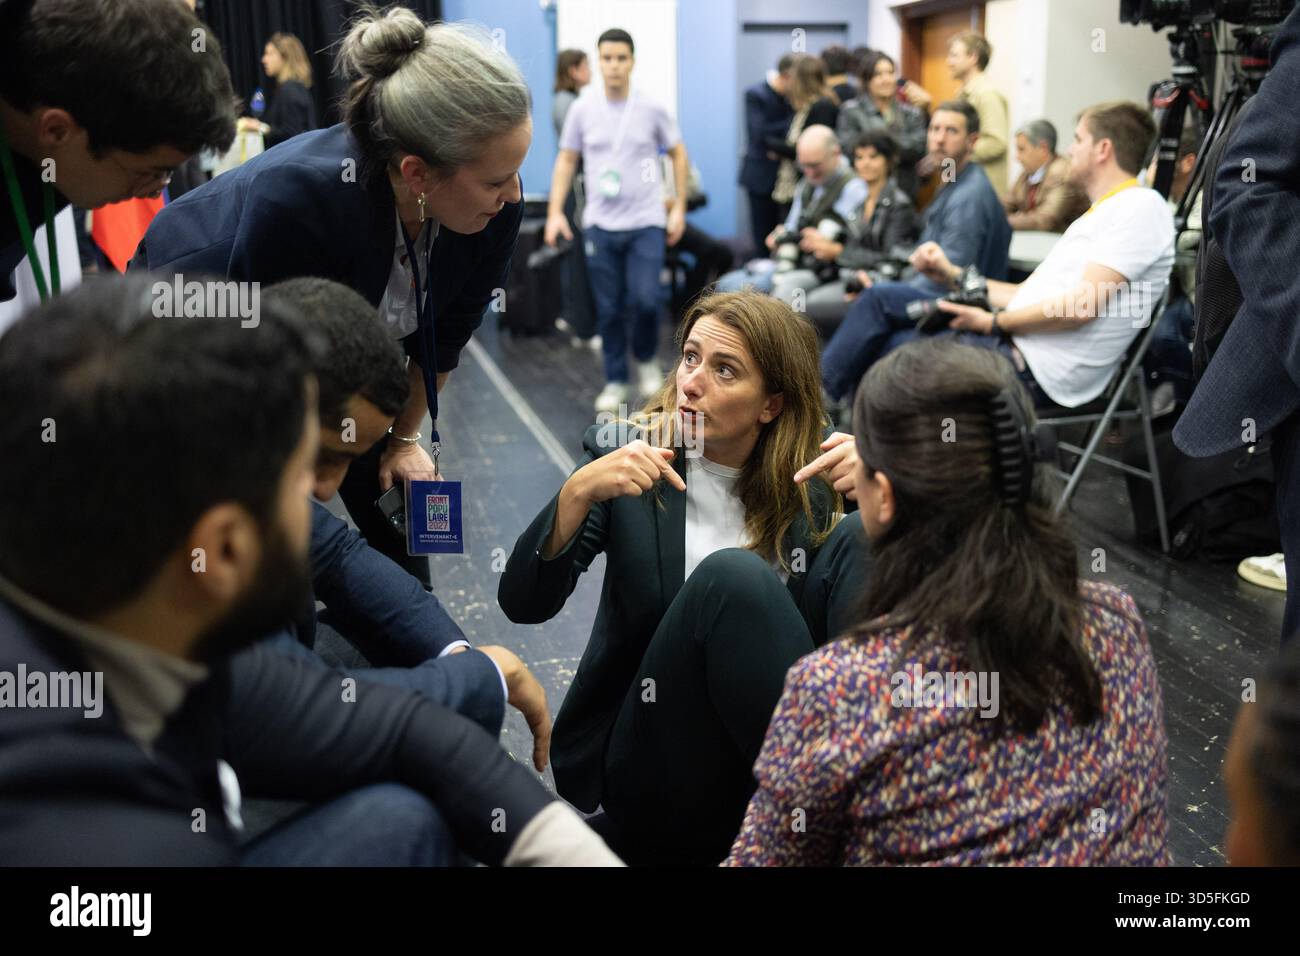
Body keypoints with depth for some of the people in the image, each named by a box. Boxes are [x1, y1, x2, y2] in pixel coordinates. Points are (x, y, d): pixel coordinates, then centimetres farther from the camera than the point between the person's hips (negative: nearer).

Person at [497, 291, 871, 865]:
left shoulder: (816, 477, 2)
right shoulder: (628, 451, -2)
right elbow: (524, 604, -9)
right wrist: (578, 491, -26)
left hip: (777, 766, 2)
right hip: (651, 775, -2)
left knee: (858, 540, -17)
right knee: (730, 575, -28)